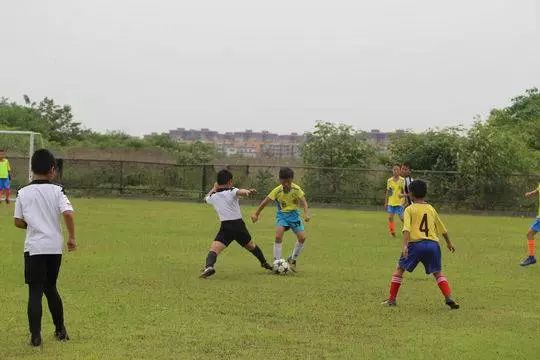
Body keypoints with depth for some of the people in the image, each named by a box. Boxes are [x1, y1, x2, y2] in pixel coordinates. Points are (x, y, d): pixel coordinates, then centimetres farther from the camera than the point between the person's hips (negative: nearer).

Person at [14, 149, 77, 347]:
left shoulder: (23, 193, -1)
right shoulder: (56, 191, -3)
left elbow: (18, 222, 2)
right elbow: (68, 214, -16)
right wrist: (72, 237, -5)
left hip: (34, 248, -1)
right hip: (55, 247, 1)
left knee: (35, 292, 0)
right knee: (51, 288, 18)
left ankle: (35, 335, -6)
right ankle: (61, 330, 26)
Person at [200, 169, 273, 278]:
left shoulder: (213, 197, 6)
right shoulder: (231, 191, -2)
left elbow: (206, 198, 31)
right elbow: (240, 192, -27)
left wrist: (214, 189, 41)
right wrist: (247, 191, -47)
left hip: (226, 226, -1)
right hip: (239, 225, 1)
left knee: (214, 249, -14)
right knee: (251, 246, 27)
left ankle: (209, 266, -43)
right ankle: (264, 263, 45)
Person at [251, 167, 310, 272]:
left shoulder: (296, 189, -14)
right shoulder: (277, 191, -15)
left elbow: (303, 202, -18)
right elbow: (265, 202, -9)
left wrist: (306, 214, -35)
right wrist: (256, 214, -11)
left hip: (294, 213, 1)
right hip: (282, 214, -1)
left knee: (302, 237, -8)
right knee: (278, 236, -22)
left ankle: (292, 259, 15)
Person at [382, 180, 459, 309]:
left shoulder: (410, 209, 5)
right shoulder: (431, 209, 18)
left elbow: (407, 229, -11)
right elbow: (442, 228, 28)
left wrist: (405, 245, -20)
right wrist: (449, 242, 42)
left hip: (416, 244, -3)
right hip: (433, 244, 3)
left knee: (400, 269, 11)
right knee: (438, 273, 14)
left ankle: (391, 299, 9)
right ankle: (449, 298, -4)